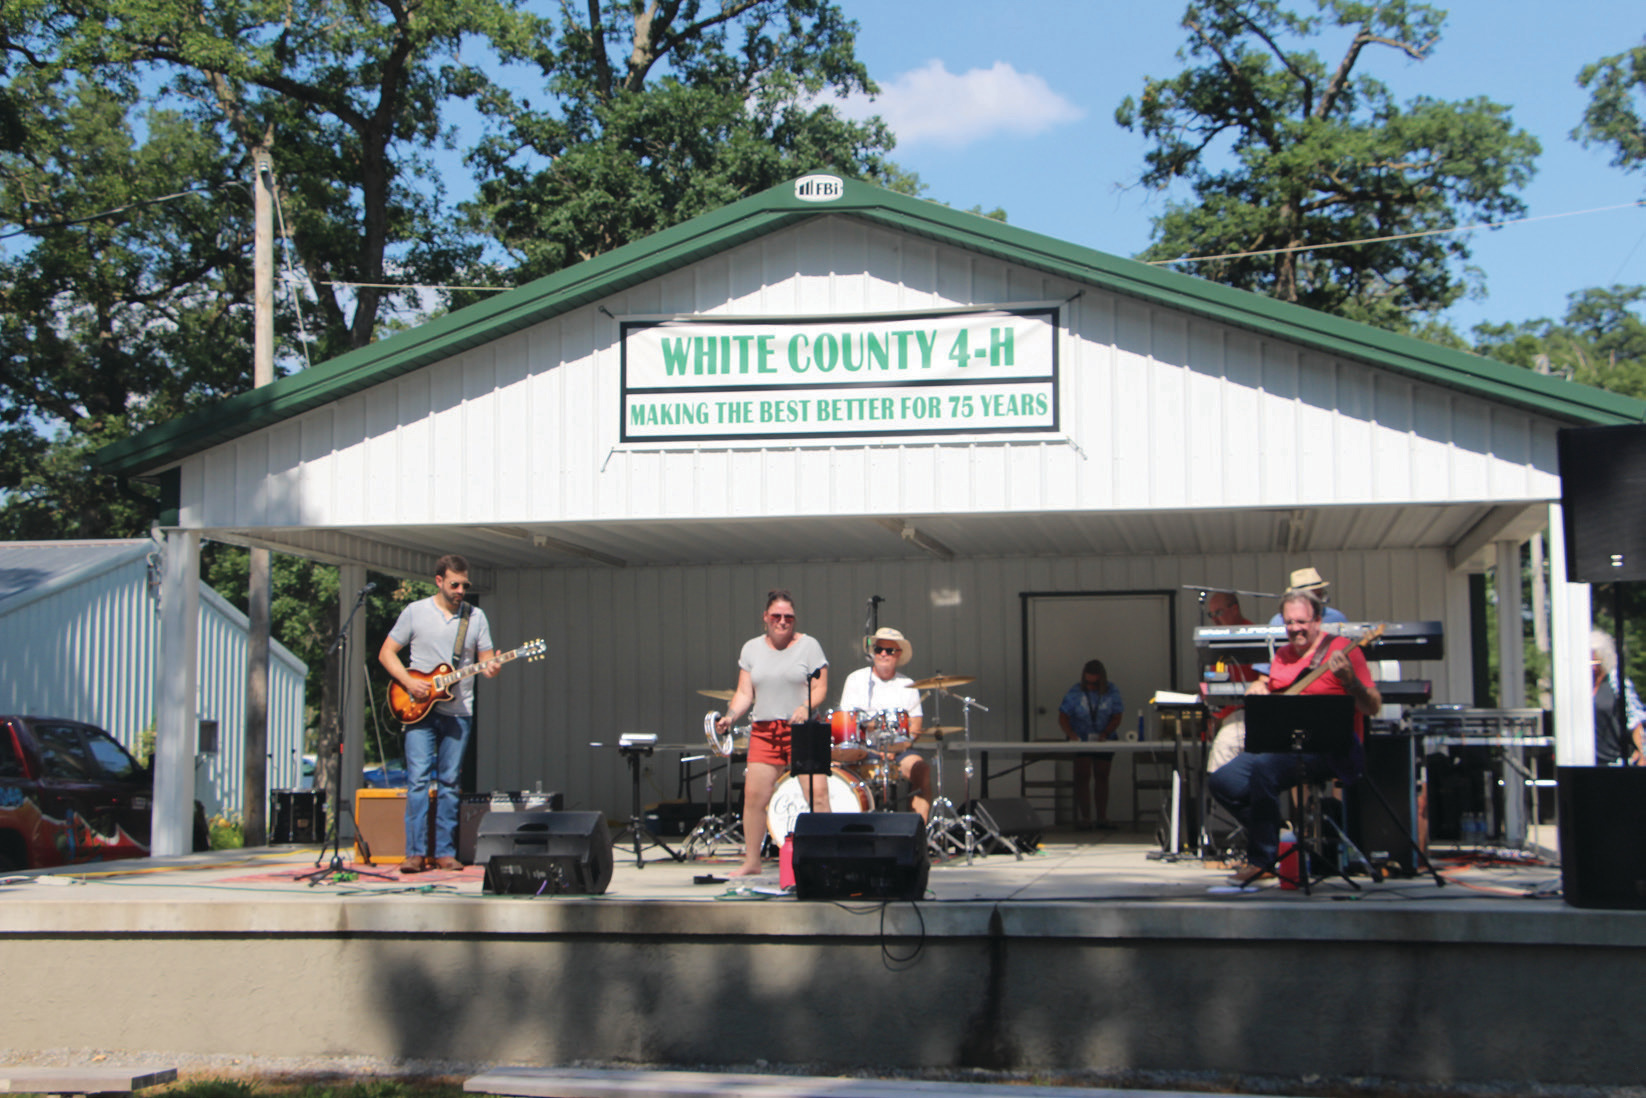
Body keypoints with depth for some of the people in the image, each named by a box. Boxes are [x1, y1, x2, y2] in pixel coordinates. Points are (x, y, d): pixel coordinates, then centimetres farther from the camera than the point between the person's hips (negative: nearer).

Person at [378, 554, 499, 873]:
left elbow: (485, 659, 9)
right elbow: (387, 652, 5)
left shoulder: (476, 616, 8)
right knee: (418, 778, -9)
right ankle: (416, 852, -7)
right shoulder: (415, 611, 3)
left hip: (458, 712, 2)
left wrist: (489, 668, -16)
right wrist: (408, 682, -10)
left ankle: (444, 851, 8)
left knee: (449, 783, 4)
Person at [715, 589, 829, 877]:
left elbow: (820, 687, -2)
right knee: (753, 795, -1)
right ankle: (751, 862, 11)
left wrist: (806, 707, -21)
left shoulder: (808, 646, 3)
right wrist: (731, 716, -5)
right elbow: (744, 693, 12)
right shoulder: (751, 649, 13)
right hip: (764, 731, 3)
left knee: (817, 793, -12)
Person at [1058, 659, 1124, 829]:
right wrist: (1071, 735, -28)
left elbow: (1117, 717, -7)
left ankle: (1102, 818, 9)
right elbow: (1063, 716, -12)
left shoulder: (1111, 691, -4)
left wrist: (1104, 734, -22)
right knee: (1083, 776, -7)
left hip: (1104, 741, 2)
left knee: (1102, 777, 5)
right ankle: (1084, 818, -6)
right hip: (1081, 741, -2)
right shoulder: (1075, 692, -9)